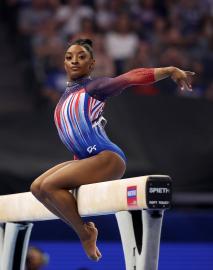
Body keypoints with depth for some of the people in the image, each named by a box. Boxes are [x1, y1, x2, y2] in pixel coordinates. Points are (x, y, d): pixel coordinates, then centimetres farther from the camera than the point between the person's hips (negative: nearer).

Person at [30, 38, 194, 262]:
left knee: (50, 185, -20)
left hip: (107, 158, -8)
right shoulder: (65, 98, 19)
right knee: (37, 187, -1)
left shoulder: (93, 87, -3)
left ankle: (85, 232, -5)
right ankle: (84, 229, 5)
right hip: (85, 160, 8)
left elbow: (132, 77, -17)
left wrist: (170, 70, -27)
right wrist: (78, 173, 26)